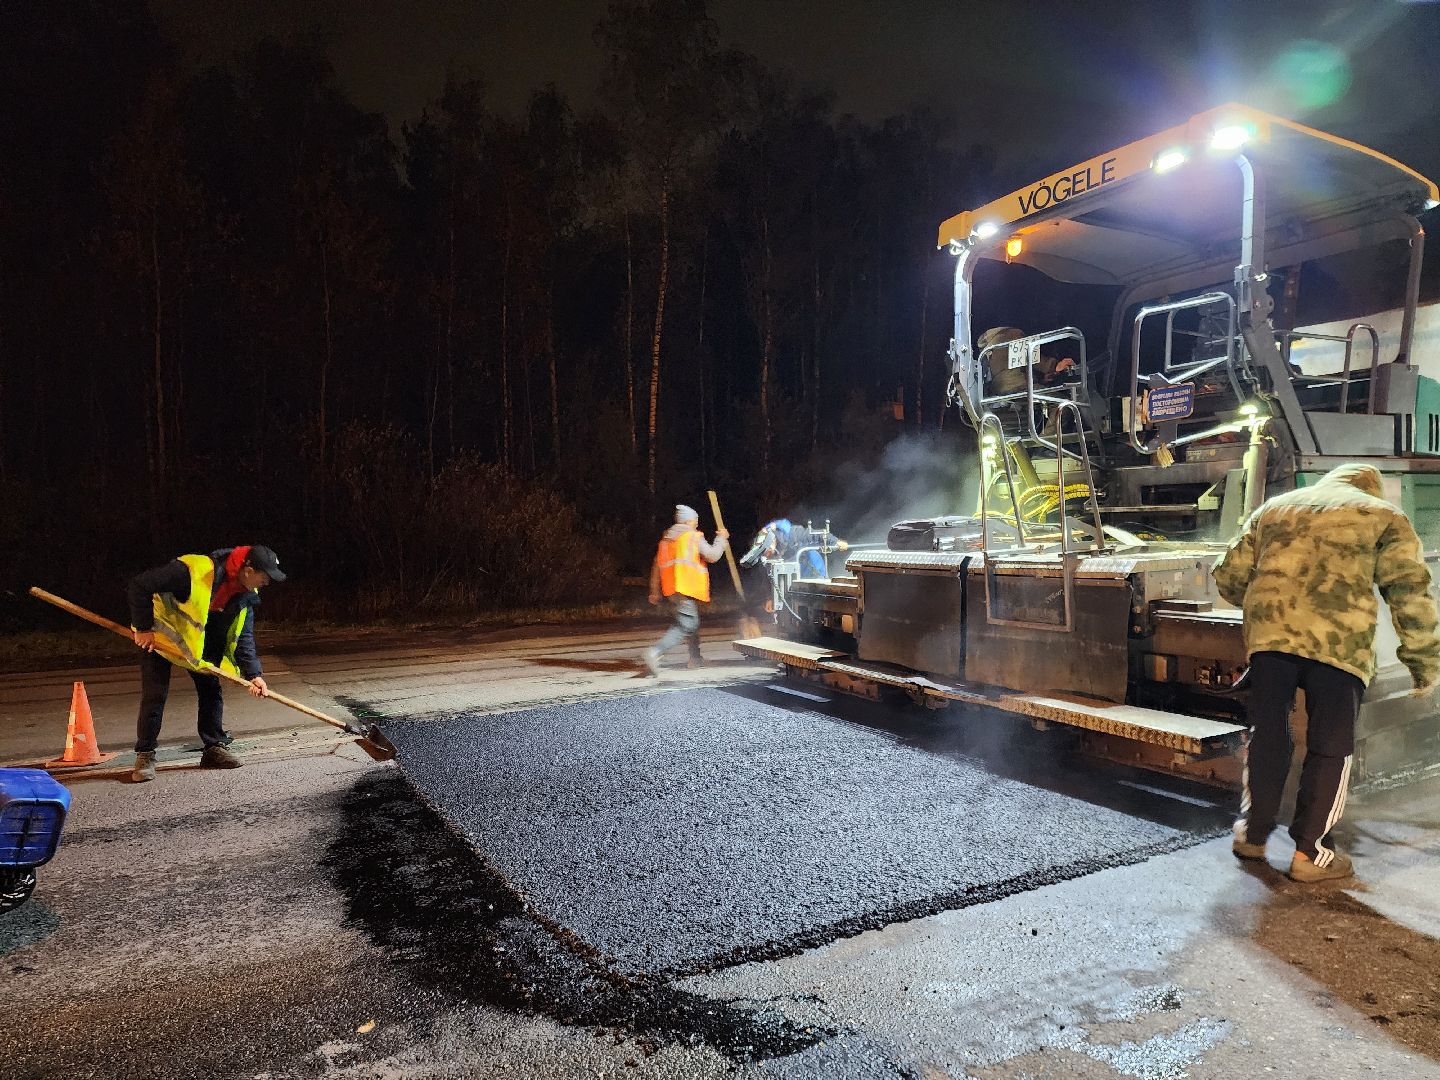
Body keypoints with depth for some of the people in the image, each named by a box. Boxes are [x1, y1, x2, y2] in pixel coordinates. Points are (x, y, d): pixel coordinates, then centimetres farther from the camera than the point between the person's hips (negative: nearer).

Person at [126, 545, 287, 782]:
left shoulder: (245, 594, -14)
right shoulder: (194, 571, -37)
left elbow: (243, 636, -9)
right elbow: (140, 585, -31)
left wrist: (253, 673, -19)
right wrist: (143, 628, -25)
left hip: (201, 640, 6)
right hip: (159, 634, -6)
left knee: (211, 690, 3)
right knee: (155, 695, -9)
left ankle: (214, 748, 13)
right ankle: (145, 756, 2)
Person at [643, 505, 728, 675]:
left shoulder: (667, 538, 17)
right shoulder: (693, 536, -5)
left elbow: (657, 566, 17)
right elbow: (712, 555, -8)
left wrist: (655, 591, 21)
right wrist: (721, 539, 9)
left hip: (671, 589, 9)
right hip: (687, 588, -9)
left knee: (692, 622, 22)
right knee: (685, 626, -13)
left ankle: (695, 657, 28)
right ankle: (655, 651, -30)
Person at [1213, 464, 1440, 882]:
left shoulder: (1272, 509, 23)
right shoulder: (1384, 517, 16)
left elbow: (1229, 576, 20)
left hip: (1269, 634, 3)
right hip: (1340, 642, -2)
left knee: (1267, 735, 16)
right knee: (1329, 748, 9)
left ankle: (1252, 834, 26)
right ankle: (1310, 852, 16)